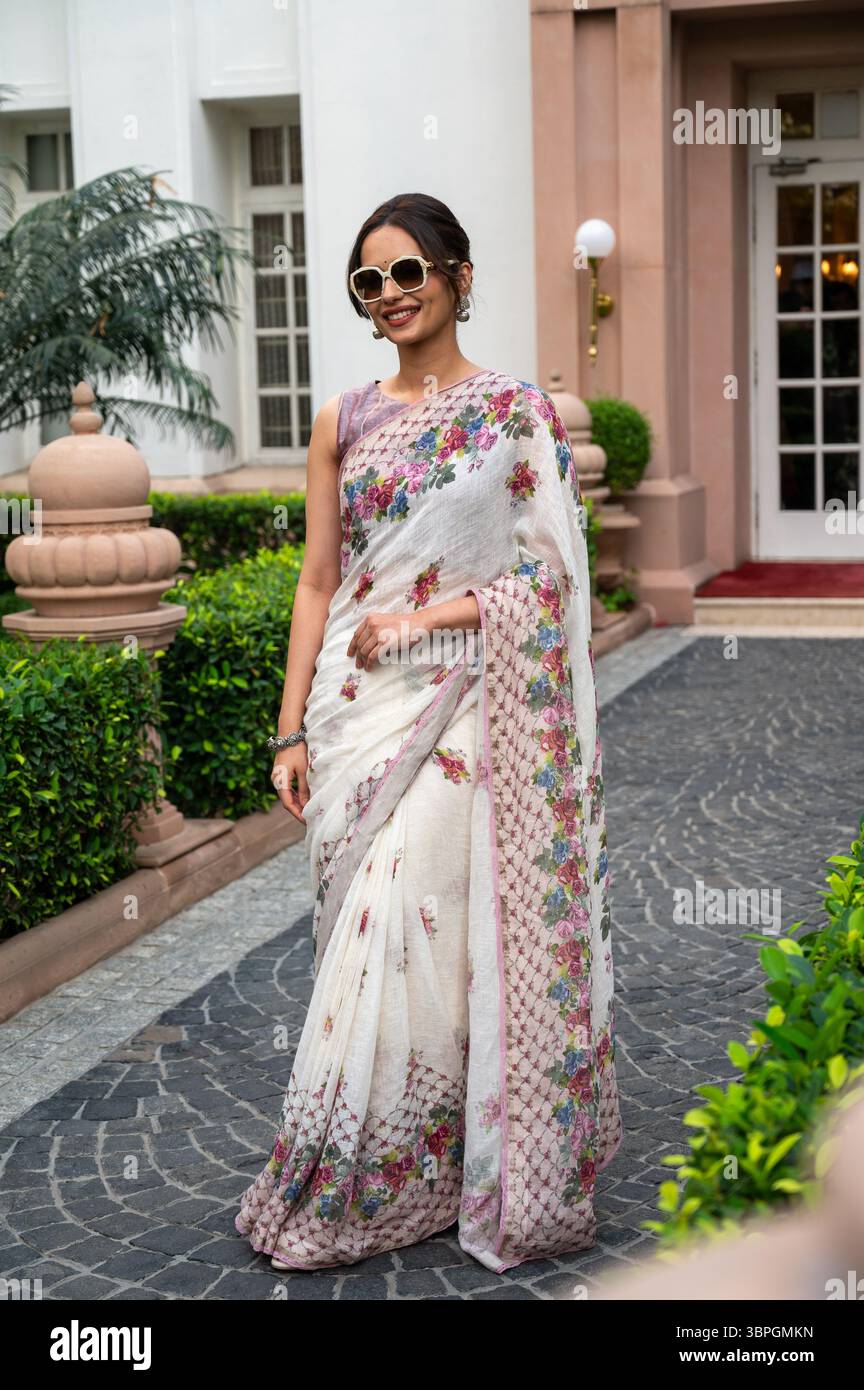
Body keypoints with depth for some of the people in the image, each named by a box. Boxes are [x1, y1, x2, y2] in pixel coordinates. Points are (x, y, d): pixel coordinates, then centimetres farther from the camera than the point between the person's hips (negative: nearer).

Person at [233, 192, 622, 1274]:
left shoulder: (518, 412, 0)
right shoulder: (343, 421, 10)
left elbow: (552, 576, -3)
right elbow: (318, 584, 10)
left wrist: (427, 616, -14)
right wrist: (292, 730, 5)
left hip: (461, 709, -4)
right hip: (356, 709, 4)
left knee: (405, 936, -7)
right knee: (375, 933, 7)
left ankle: (345, 1193, 8)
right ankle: (384, 1169, 22)